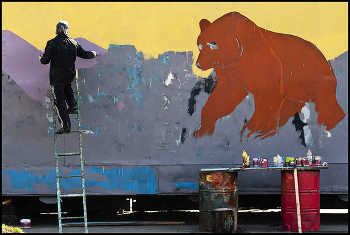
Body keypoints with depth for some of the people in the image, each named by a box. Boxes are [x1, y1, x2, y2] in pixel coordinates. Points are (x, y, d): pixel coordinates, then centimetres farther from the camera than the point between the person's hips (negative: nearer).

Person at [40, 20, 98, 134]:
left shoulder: (52, 43, -9)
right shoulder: (74, 43, 2)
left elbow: (45, 61, -9)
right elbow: (85, 54, 15)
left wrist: (41, 55, 14)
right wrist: (94, 54, 36)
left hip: (57, 76, -4)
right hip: (70, 75, 4)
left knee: (60, 100, 2)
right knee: (67, 85, 39)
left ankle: (66, 126, 0)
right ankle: (72, 103, 25)